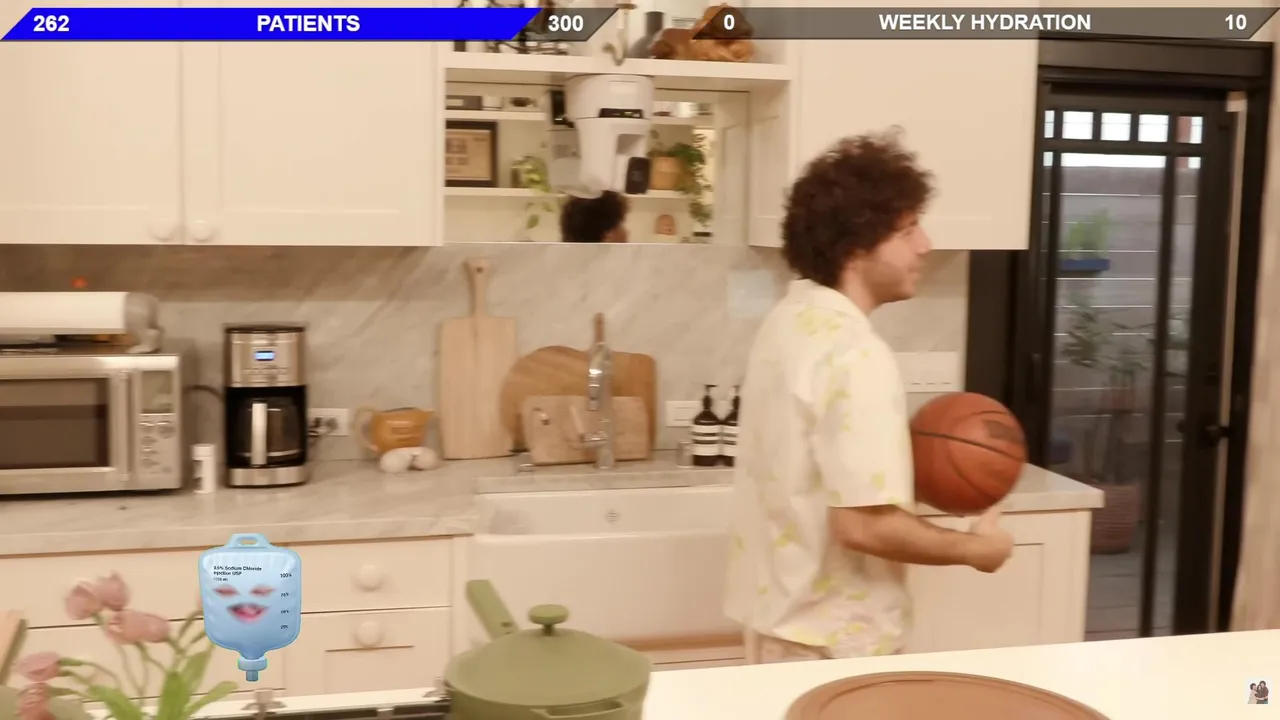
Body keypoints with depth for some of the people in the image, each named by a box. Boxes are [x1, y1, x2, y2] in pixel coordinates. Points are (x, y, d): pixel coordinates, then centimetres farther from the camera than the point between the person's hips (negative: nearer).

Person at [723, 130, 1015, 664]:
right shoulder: (856, 357, -26)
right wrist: (974, 547, -14)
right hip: (833, 634, -9)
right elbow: (864, 525, -28)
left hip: (778, 606, 9)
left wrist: (902, 467, 8)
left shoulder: (790, 319, 2)